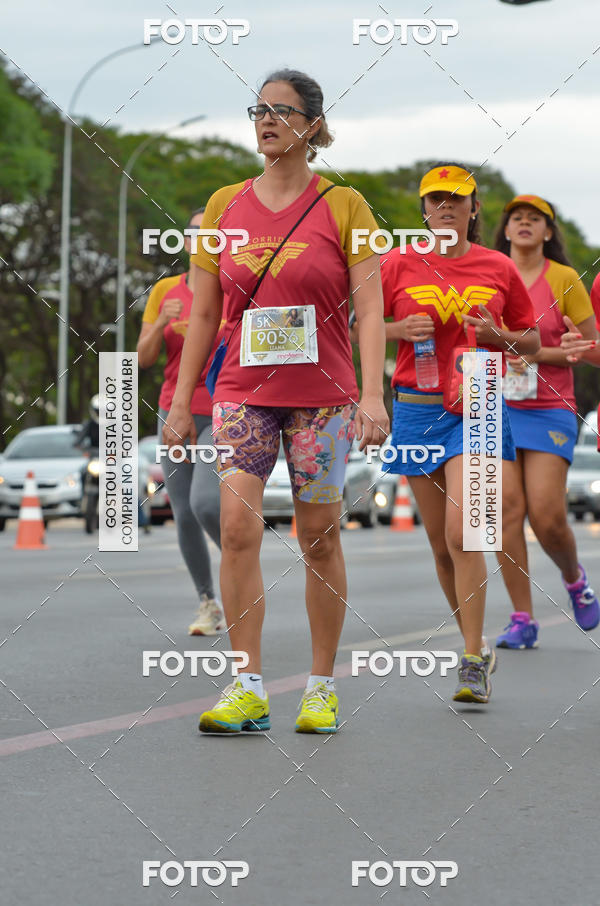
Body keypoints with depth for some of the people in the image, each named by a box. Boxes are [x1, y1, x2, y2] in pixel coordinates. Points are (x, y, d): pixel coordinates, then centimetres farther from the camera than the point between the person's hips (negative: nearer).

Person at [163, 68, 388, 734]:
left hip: (323, 395, -2)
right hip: (242, 392, 2)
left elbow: (369, 307, -4)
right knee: (238, 528, -11)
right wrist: (181, 401, 8)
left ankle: (322, 687, 14)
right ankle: (248, 689, -5)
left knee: (319, 537, 3)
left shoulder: (343, 205, 0)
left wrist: (373, 395, -14)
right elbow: (203, 312, 11)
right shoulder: (224, 205, 8)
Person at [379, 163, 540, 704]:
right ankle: (477, 643, 26)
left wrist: (497, 336, -6)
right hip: (417, 409, 2)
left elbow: (532, 341, 14)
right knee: (442, 544, 7)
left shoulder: (499, 269, 5)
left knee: (462, 533, -17)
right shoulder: (398, 264, 4)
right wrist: (401, 329, -8)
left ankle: (474, 665, -13)